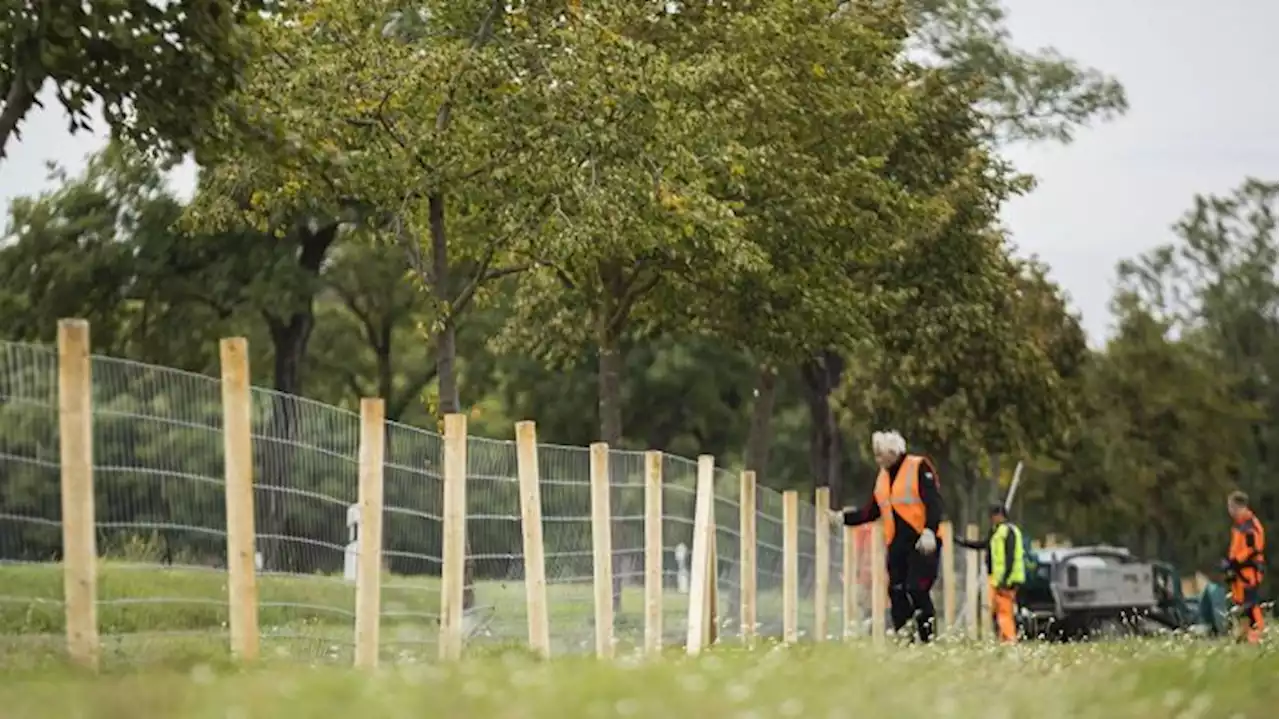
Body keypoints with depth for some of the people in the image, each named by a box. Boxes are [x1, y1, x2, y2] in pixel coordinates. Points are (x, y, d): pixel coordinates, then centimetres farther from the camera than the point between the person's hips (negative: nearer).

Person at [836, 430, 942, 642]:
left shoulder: (919, 467, -6)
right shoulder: (882, 477, 17)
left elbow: (934, 502, -14)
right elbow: (871, 511, 20)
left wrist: (929, 531, -25)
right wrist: (845, 517, 10)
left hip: (922, 542, -7)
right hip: (896, 544, 7)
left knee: (916, 590, -15)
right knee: (897, 592, 3)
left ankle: (928, 636, -9)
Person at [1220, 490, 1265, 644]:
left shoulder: (1250, 525, -18)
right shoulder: (1238, 524, 16)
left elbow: (1252, 548, -22)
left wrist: (1234, 562, -20)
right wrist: (1230, 561, 15)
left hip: (1249, 569, -11)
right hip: (1240, 568, 11)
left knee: (1251, 602, -11)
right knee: (1241, 601, 15)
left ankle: (1255, 634, -12)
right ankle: (1245, 632, 23)